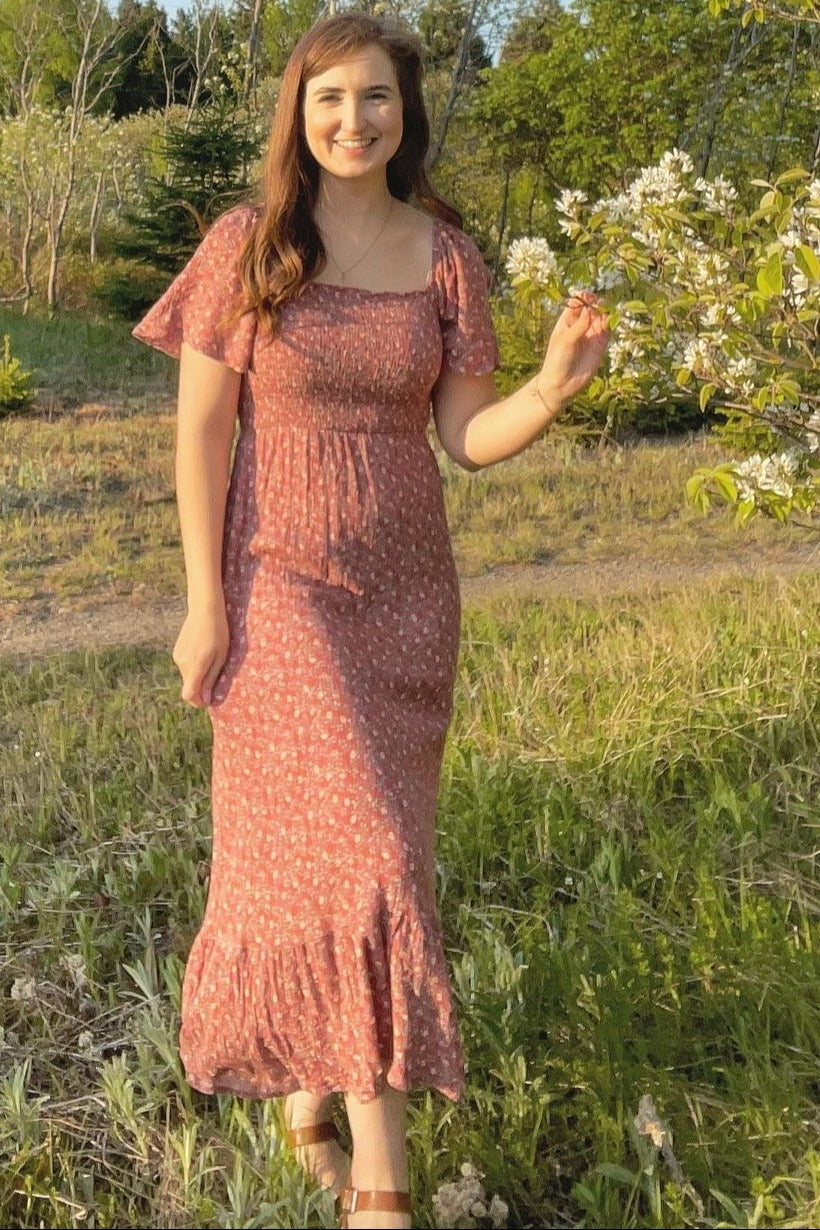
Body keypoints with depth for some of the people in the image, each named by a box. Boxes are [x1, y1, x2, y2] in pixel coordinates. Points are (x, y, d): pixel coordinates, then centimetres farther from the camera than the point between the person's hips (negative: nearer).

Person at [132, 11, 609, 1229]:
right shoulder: (245, 246, -5)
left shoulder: (447, 256, 3)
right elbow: (201, 430, -6)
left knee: (347, 843, 12)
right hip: (282, 587, -3)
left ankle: (309, 1084, 34)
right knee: (349, 850, -10)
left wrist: (559, 381, -20)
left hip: (407, 591, 4)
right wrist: (205, 606, -10)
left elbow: (473, 438, 0)